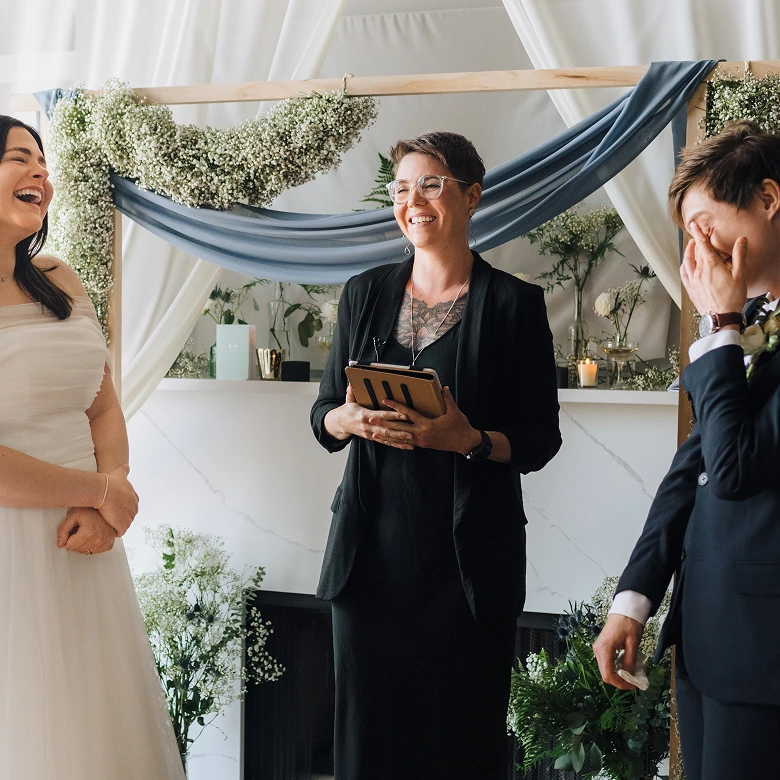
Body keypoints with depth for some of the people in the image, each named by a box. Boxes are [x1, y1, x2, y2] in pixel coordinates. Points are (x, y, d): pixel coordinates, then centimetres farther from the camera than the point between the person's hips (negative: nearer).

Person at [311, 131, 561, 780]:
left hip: (469, 552, -3)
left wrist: (471, 439, -19)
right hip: (372, 546, 3)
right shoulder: (365, 294, 10)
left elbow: (541, 438, 0)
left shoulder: (514, 302, -1)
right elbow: (323, 414, 13)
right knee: (369, 726, 6)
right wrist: (351, 420, -10)